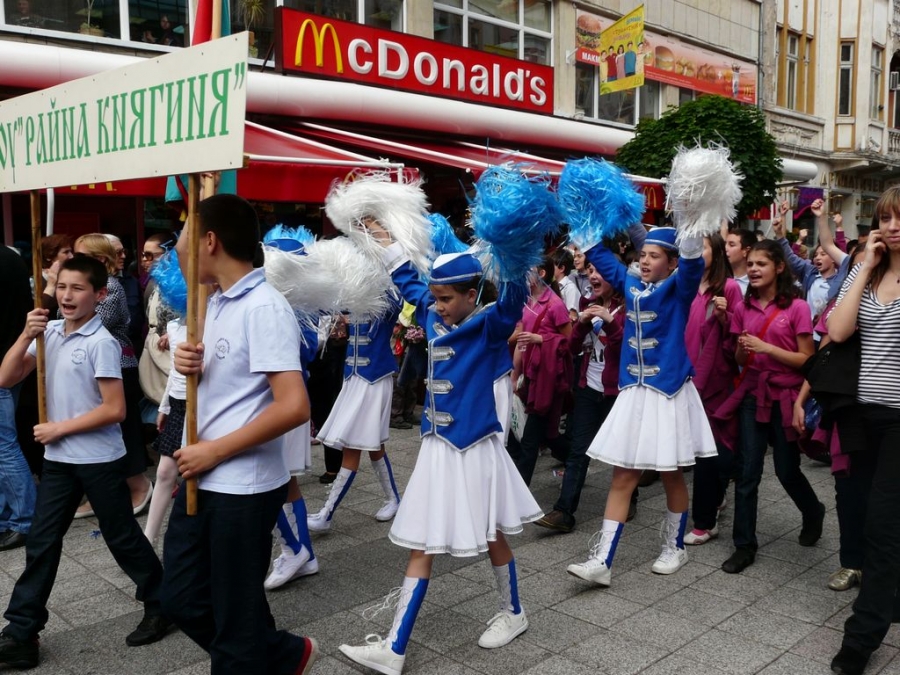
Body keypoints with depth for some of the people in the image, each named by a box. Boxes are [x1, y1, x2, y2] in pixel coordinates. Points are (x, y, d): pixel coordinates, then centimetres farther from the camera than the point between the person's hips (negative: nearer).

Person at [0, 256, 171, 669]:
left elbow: (114, 410, -18)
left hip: (99, 460, -6)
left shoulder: (101, 343, -16)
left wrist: (60, 428, -12)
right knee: (41, 543, 10)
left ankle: (161, 604, 25)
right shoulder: (49, 333, 4)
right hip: (57, 459, 6)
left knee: (122, 538, 7)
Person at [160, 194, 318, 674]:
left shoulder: (264, 307, -18)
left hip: (243, 488, -9)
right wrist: (190, 365, -1)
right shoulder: (216, 303, 9)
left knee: (235, 618, 7)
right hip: (201, 481, 9)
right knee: (181, 599, 18)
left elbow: (293, 407, -25)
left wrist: (216, 450, -18)